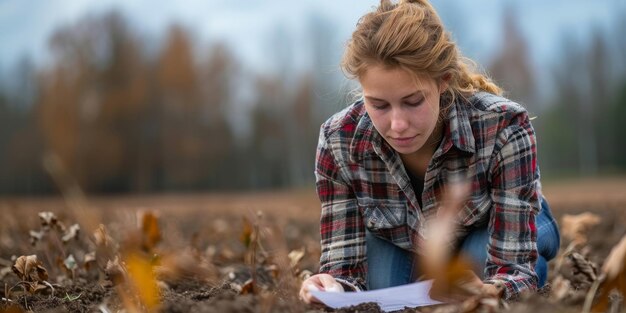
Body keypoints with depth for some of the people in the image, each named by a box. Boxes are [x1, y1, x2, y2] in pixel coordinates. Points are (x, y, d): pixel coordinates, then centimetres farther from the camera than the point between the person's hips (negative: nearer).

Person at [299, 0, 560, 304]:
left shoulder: (503, 128, -38)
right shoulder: (339, 142, -32)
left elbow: (514, 266, -37)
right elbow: (344, 264, -28)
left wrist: (488, 291, -62)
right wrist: (333, 288, -54)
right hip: (399, 242, 2)